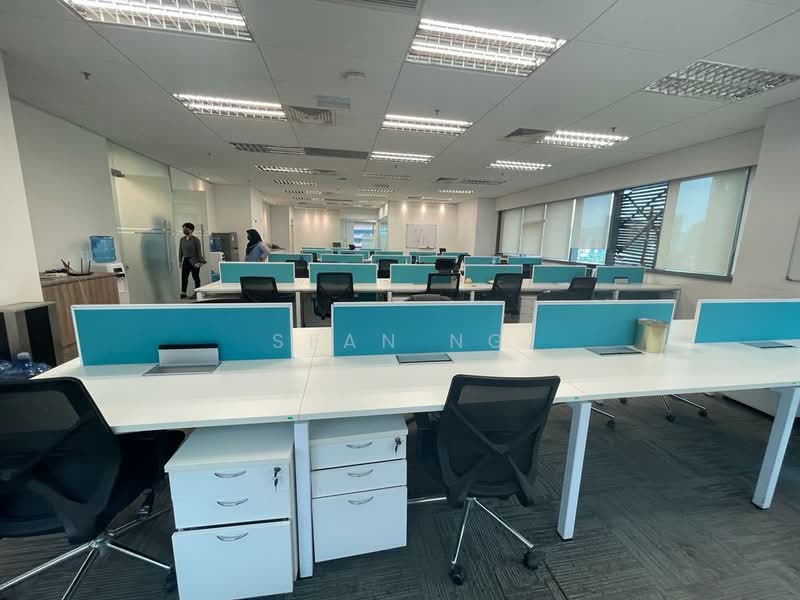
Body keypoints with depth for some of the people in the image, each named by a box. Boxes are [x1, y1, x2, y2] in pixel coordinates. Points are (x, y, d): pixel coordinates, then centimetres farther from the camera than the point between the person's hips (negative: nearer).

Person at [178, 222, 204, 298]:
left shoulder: (195, 240, -4)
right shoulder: (182, 239, 9)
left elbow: (199, 251, -6)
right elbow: (180, 251, 13)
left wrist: (199, 261, -11)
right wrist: (180, 261, 9)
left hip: (194, 261, -4)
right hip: (185, 260, 4)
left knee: (196, 277, 3)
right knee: (184, 277, 0)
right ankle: (183, 293, 4)